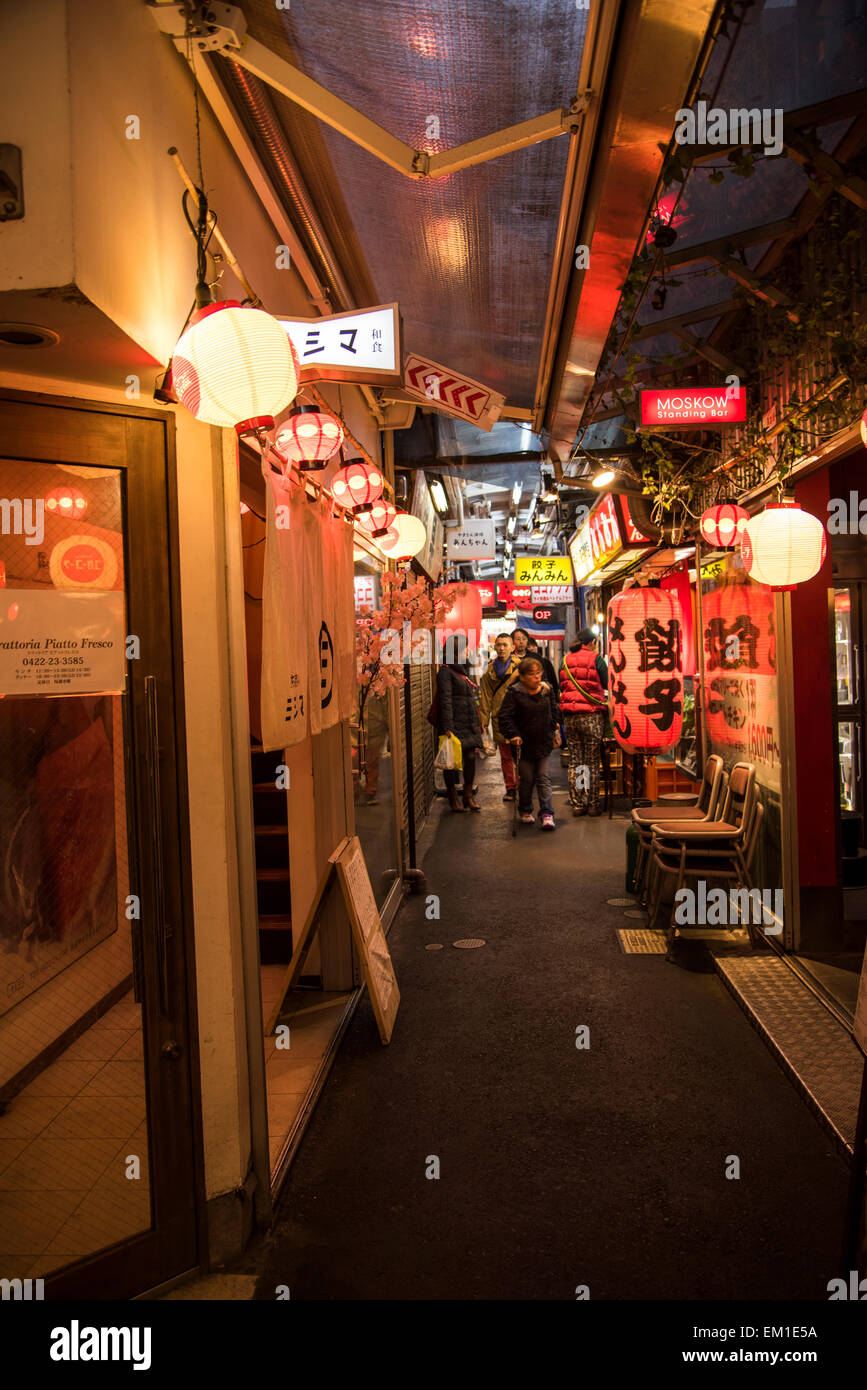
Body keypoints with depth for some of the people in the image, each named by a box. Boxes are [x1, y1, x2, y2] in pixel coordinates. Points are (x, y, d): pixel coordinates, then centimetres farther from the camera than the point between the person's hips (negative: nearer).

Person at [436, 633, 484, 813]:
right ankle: (453, 797, 11)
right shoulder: (445, 671, -8)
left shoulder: (464, 669, 17)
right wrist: (447, 727, -20)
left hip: (469, 724, 7)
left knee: (471, 757, 4)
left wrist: (478, 723, 20)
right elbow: (445, 701, -14)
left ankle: (468, 795, 15)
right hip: (455, 725, -7)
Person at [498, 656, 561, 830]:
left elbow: (554, 712, 17)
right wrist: (513, 734, -19)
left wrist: (555, 731, 13)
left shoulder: (548, 689, 3)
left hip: (543, 743, 3)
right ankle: (525, 811, 25)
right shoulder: (514, 693, -11)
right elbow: (505, 716, -11)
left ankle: (547, 813, 1)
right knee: (527, 779, 7)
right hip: (524, 744, -3)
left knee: (543, 777, 2)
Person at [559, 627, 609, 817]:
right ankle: (593, 804, 6)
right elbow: (607, 685, 2)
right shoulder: (595, 659, -5)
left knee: (574, 763, 8)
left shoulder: (566, 660, 8)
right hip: (592, 715, -4)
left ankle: (577, 804, 10)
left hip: (569, 716, 4)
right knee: (592, 763, 3)